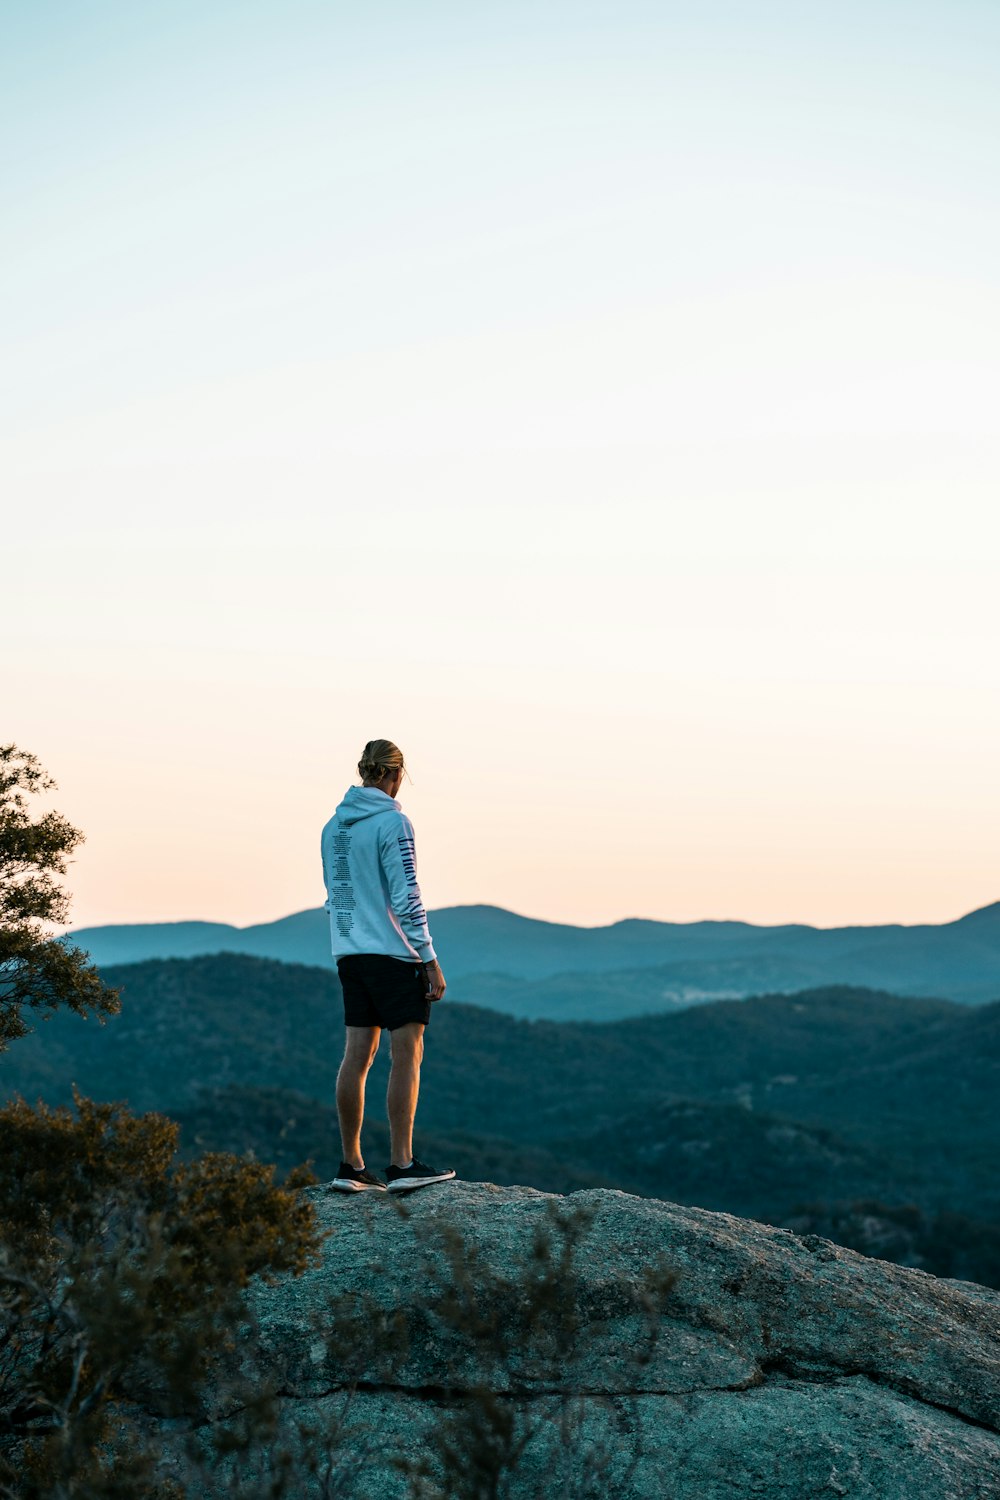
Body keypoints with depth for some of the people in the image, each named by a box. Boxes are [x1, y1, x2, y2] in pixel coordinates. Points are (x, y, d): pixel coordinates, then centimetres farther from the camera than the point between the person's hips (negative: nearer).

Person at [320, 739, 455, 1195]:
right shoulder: (392, 822, -12)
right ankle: (401, 1165, -4)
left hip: (350, 955, 7)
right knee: (407, 1056, -3)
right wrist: (430, 961, -12)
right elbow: (407, 898, -16)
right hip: (395, 954, -7)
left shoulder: (333, 826, 10)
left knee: (357, 1056, 8)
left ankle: (351, 1166, 11)